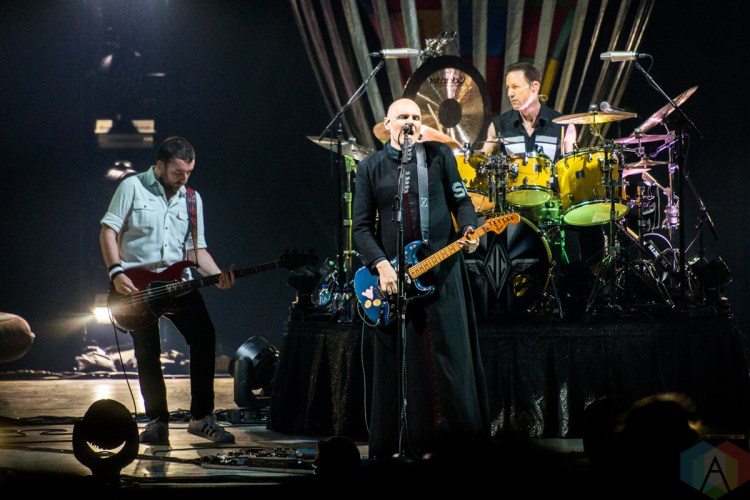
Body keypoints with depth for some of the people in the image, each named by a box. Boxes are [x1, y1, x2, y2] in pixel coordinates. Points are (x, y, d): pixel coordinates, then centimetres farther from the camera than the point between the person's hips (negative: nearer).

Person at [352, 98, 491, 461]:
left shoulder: (439, 155, 7)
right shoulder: (370, 167, 7)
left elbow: (461, 200, 8)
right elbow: (361, 226, 4)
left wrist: (469, 230, -12)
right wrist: (381, 265, -9)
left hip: (441, 269, 0)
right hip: (392, 273, 1)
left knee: (446, 354, -3)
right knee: (398, 359, 3)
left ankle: (446, 441, 2)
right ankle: (397, 444, 9)